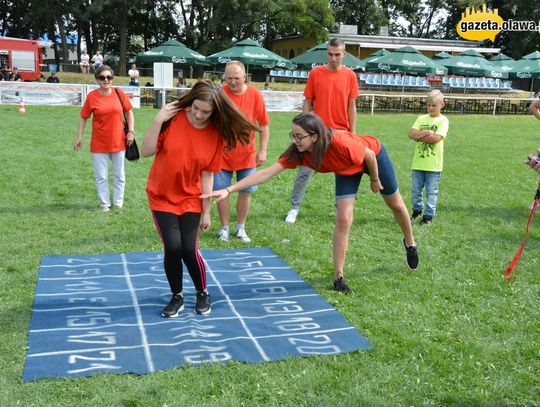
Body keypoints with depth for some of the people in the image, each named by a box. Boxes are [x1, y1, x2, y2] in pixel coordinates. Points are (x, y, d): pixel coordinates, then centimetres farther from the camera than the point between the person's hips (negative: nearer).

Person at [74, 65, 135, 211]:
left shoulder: (119, 93, -3)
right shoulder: (92, 96, -7)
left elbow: (129, 112, 6)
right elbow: (83, 117, 0)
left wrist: (131, 131, -2)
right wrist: (79, 137, -3)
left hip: (118, 142, 1)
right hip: (99, 144, -1)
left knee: (119, 175, 12)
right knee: (101, 176, 6)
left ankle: (118, 203, 26)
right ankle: (104, 203, 20)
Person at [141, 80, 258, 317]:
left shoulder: (216, 134, -9)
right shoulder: (172, 119, -13)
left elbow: (207, 173, -5)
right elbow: (146, 152, -13)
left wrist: (206, 211, -4)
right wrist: (158, 122, -25)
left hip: (191, 199, 0)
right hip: (162, 197, 0)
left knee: (189, 249, -8)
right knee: (173, 247, -10)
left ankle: (203, 293, 20)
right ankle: (177, 297, 16)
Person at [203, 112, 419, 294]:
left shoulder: (341, 143, -46)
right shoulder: (297, 153, -33)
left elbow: (369, 154, -26)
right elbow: (266, 173, -39)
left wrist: (375, 180, -9)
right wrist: (228, 190, -48)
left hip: (374, 156, -2)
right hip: (347, 170, 3)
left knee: (395, 204, 20)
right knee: (343, 220, -11)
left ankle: (410, 243, 50)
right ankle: (338, 277, -1)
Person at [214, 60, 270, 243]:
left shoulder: (255, 94, -6)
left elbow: (264, 125, 0)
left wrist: (262, 150, -4)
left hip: (247, 154, 1)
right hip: (222, 154, -1)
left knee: (246, 191, 8)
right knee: (222, 192, 3)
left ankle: (241, 228, 24)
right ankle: (225, 228, 20)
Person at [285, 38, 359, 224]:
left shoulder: (350, 76, 0)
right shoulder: (315, 73, -2)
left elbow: (351, 106, 3)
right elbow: (308, 103, 2)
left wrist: (352, 133, 1)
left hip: (341, 133, 1)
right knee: (304, 171, 2)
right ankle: (294, 208, 12)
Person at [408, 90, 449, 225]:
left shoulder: (443, 120, -4)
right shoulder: (421, 118, 8)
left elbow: (436, 138, -18)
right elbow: (411, 133, -5)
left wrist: (419, 136, -9)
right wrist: (426, 133, -18)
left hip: (433, 164, -4)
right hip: (418, 162, 4)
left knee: (431, 192, 4)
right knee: (416, 190, 12)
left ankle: (429, 215, 13)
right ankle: (417, 210, 32)